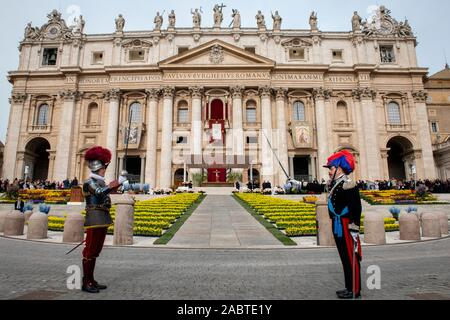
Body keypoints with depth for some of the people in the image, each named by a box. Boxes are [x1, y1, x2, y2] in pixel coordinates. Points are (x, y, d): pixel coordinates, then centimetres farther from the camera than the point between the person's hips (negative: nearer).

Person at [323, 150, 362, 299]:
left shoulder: (347, 185, -17)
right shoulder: (335, 185, 12)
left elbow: (356, 210, -20)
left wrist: (354, 231, -20)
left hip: (346, 229, -9)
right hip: (338, 229, 9)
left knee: (351, 258, 2)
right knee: (345, 259, 17)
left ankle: (354, 290, 15)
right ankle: (349, 287, 29)